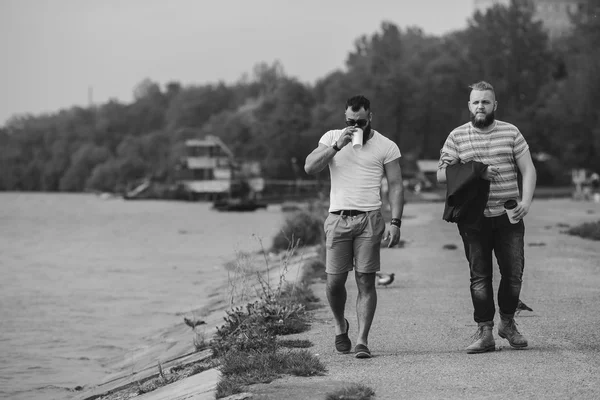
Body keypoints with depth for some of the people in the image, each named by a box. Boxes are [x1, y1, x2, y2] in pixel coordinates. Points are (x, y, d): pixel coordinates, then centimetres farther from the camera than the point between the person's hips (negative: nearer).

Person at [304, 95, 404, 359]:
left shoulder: (386, 146, 5)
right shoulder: (332, 138, 9)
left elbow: (395, 186, 3)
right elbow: (309, 167, -2)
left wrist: (395, 222, -7)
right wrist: (337, 146, -12)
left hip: (369, 219, -1)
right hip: (338, 218, 1)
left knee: (366, 281, -6)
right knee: (334, 281, 0)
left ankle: (362, 340, -4)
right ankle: (340, 325, 27)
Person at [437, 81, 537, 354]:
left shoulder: (511, 133, 6)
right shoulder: (457, 137, 4)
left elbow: (528, 170, 4)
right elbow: (441, 175, -1)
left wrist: (526, 200, -12)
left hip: (508, 216, 1)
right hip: (473, 218, 0)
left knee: (514, 273, 2)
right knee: (479, 276, 2)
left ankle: (508, 323, 24)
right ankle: (484, 332, 8)